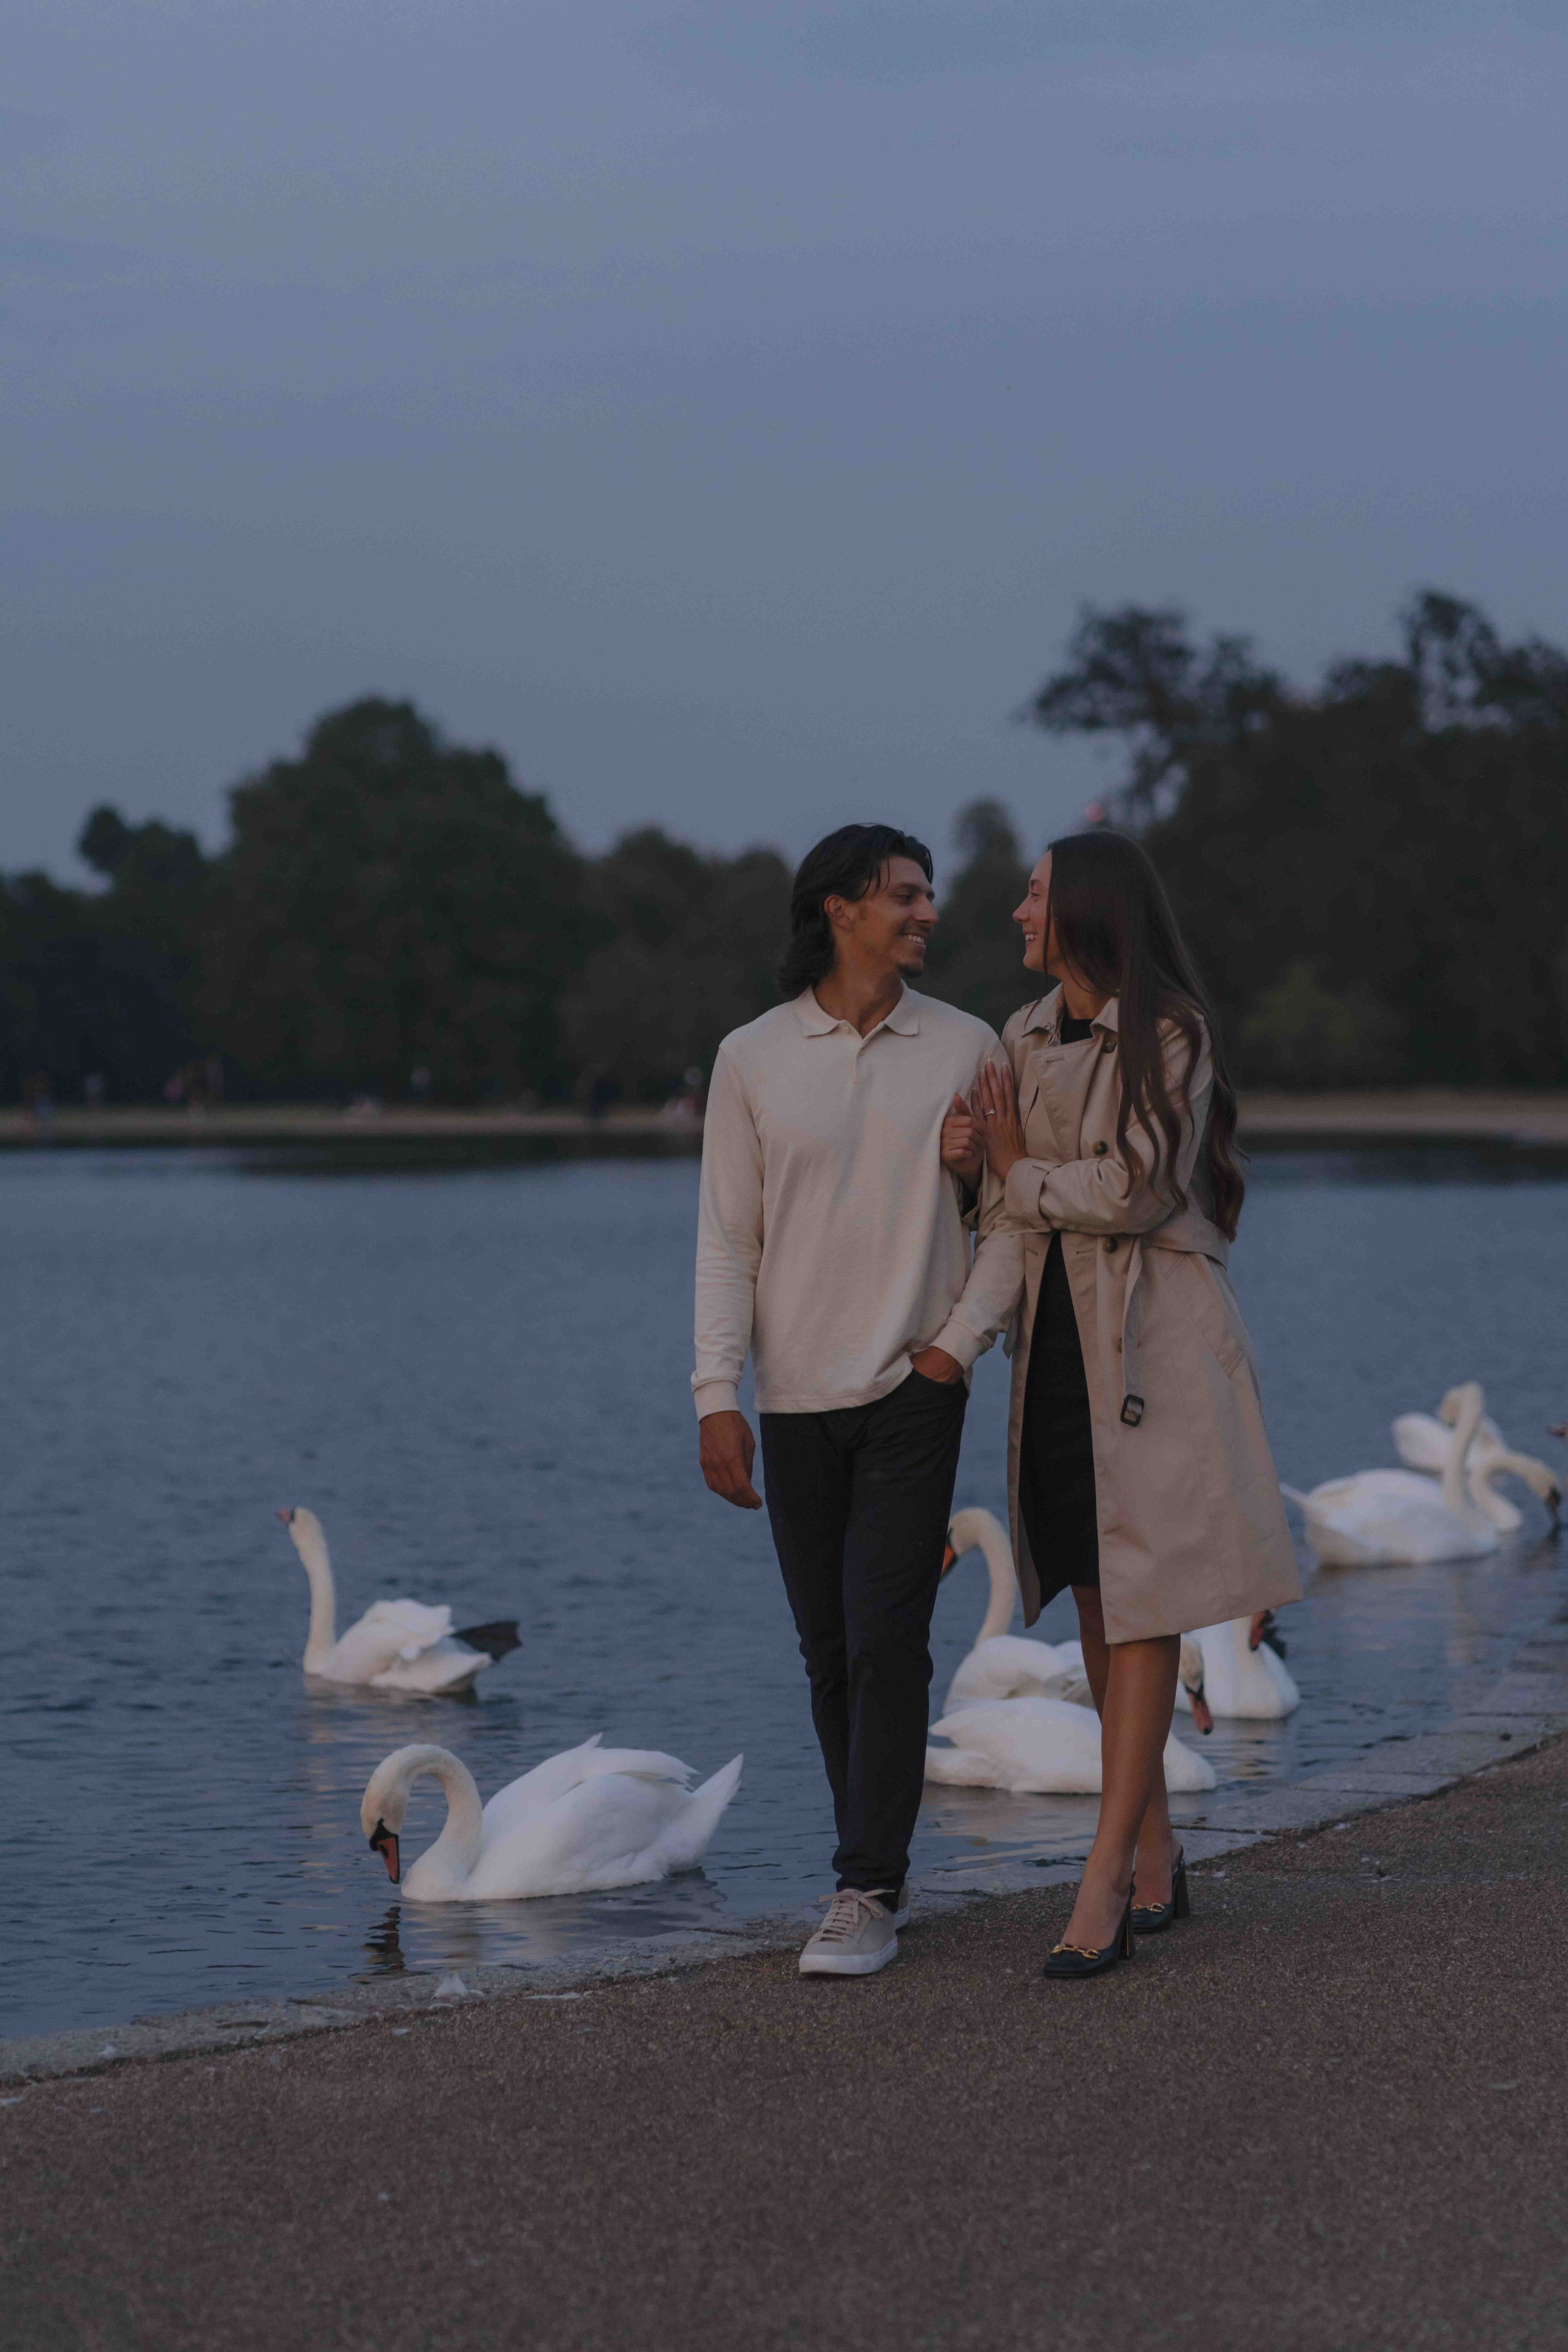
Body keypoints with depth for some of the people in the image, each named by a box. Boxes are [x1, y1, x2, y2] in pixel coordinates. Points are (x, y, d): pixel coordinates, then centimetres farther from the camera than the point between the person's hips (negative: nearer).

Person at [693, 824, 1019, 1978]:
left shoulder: (965, 1048, 2)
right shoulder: (753, 1059, 2)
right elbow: (727, 1238, 2)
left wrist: (960, 1340, -6)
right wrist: (717, 1396, -5)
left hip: (915, 1393, -2)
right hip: (799, 1401, 2)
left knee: (885, 1638, -10)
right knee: (829, 1651, 7)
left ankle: (868, 1894, -7)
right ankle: (878, 1862, 20)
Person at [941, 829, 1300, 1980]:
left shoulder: (1170, 1034, -9)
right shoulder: (1024, 1039, 12)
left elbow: (1136, 1188, -15)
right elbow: (1005, 1210, 14)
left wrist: (1020, 1174, -2)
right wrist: (970, 1159, -6)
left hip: (1153, 1337, -7)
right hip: (1055, 1335, 7)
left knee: (1143, 1605, -8)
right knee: (1096, 1603, 8)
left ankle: (1104, 1883, -11)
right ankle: (1156, 1854, 19)